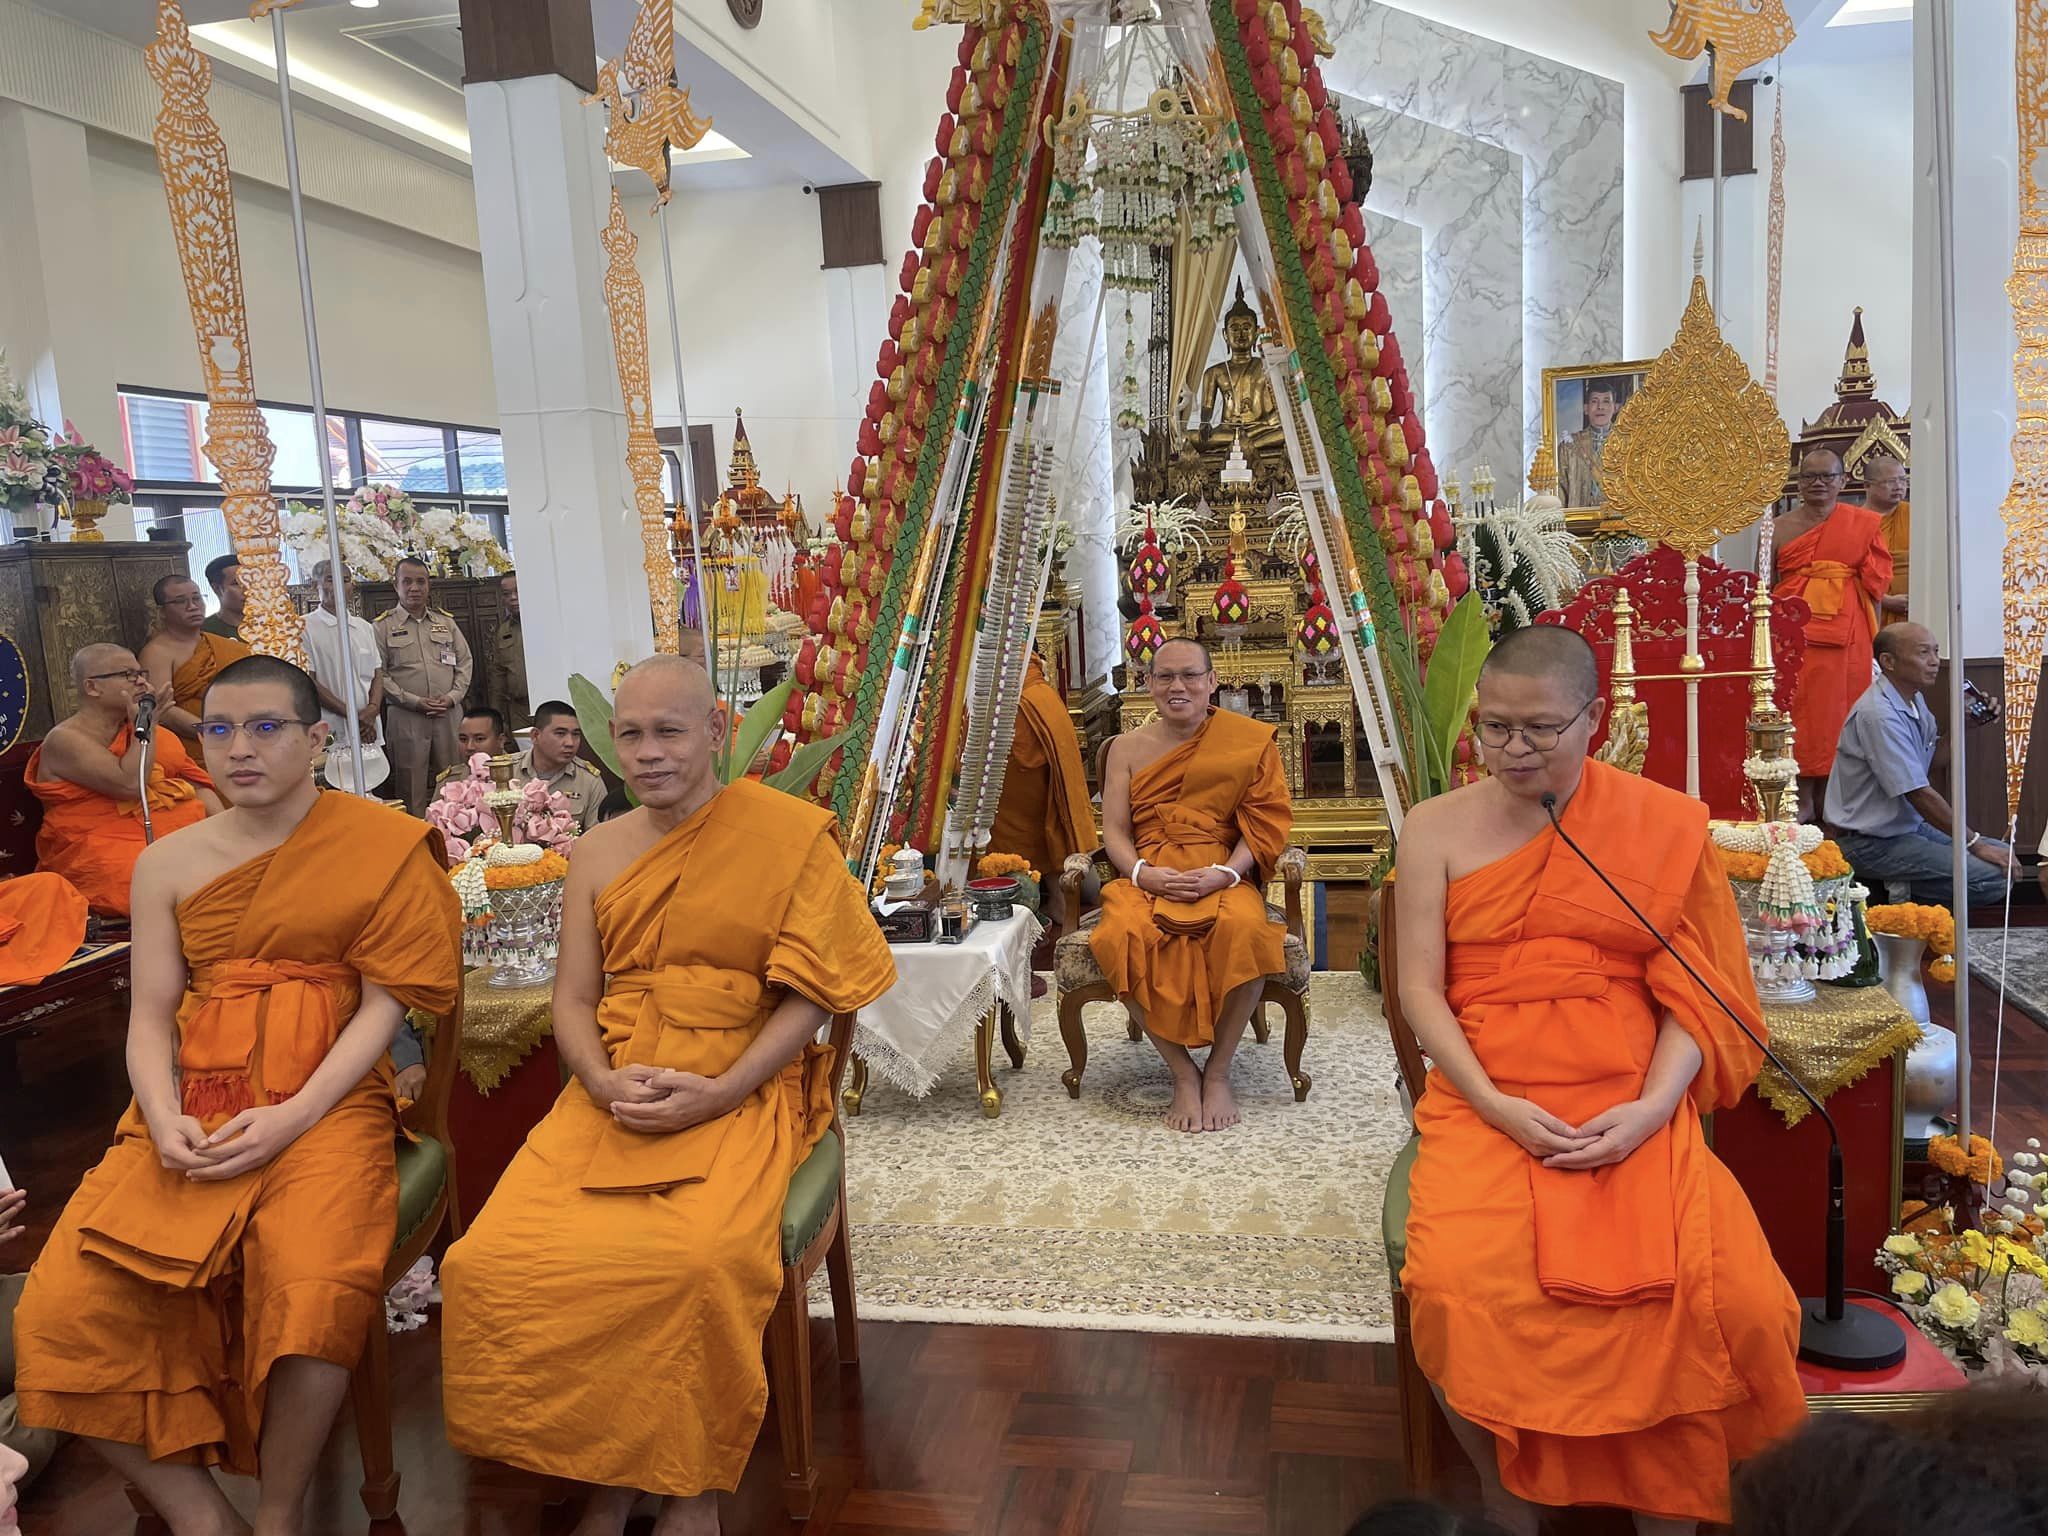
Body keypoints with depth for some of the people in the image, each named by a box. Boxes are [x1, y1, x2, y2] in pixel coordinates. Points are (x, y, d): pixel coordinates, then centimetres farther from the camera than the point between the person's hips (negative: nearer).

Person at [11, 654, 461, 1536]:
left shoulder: (380, 845, 2)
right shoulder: (168, 864, 13)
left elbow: (383, 1005, -2)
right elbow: (150, 1017, 10)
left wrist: (292, 1117, -14)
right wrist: (166, 1121, -9)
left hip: (325, 1104, -4)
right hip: (194, 1108, 4)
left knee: (313, 1289, -31)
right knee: (66, 1307, -18)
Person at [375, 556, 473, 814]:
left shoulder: (446, 622, 15)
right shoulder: (383, 626, 3)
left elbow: (465, 662, 13)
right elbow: (379, 674, -4)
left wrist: (452, 697, -3)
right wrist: (415, 701, -12)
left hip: (449, 715, 3)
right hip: (406, 718, -3)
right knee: (411, 788, -2)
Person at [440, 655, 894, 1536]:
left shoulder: (789, 835, -1)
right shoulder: (598, 853, 12)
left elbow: (807, 994, -4)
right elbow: (572, 1001, 11)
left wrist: (717, 1094, -16)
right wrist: (605, 1083, -10)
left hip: (740, 1092, -4)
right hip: (613, 1094, 4)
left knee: (697, 1262, -32)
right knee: (495, 1261, -19)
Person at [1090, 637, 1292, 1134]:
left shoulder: (1248, 741, 9)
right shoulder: (1128, 747, 14)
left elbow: (1263, 824, 2)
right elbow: (1114, 831, 8)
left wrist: (1226, 874, -17)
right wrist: (1143, 873, -14)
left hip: (1223, 878, -1)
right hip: (1147, 879, 1)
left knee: (1245, 928, -37)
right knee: (1126, 934, -35)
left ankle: (1218, 1071, -16)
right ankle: (1183, 1071, -16)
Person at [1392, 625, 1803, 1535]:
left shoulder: (1664, 826, 4)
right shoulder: (1437, 828, 4)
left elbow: (1694, 992, 3)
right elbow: (1420, 988, 0)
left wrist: (1651, 1109, -13)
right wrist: (1498, 1107, -12)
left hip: (1633, 1106, 1)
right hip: (1486, 1105, 0)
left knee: (1724, 1296, -22)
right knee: (1459, 1287, -25)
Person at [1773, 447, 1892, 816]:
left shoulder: (1864, 523, 8)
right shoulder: (1779, 528, 8)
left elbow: (1875, 584, 5)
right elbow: (1764, 589, 7)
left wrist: (1873, 637, -2)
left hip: (1845, 632, 0)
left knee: (1837, 710, 2)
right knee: (1798, 710, -2)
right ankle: (1803, 798, 4)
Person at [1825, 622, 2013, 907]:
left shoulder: (1915, 700, 8)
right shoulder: (1879, 714, -22)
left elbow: (1933, 762, 16)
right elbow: (1920, 794, -22)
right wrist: (1975, 844, -15)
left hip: (1911, 826, 10)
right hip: (1871, 844, -10)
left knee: (2005, 856, 7)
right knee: (1992, 878, -18)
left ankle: (1901, 887, 4)